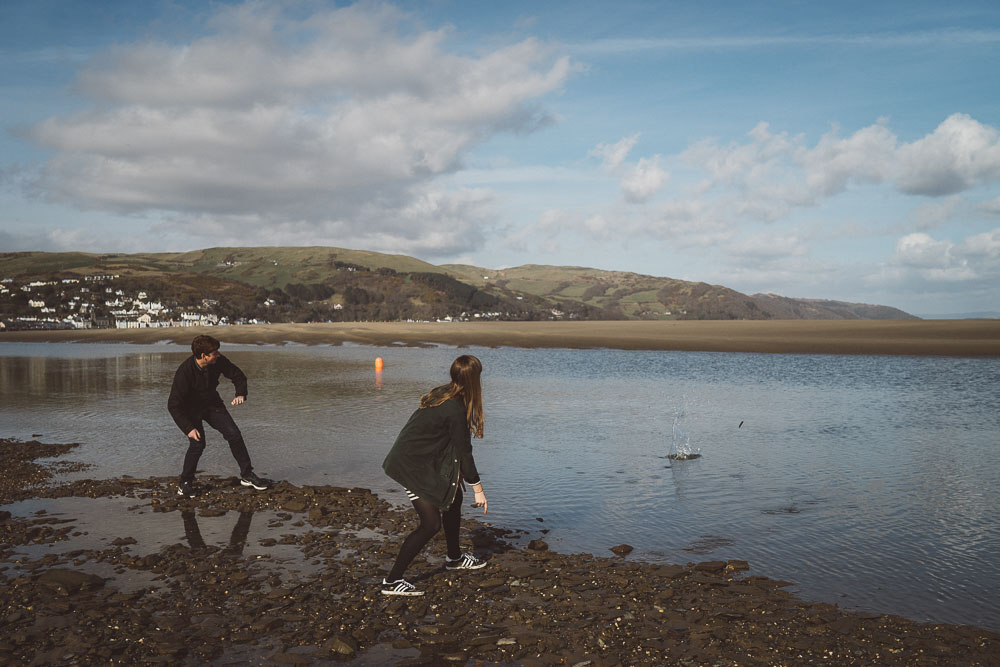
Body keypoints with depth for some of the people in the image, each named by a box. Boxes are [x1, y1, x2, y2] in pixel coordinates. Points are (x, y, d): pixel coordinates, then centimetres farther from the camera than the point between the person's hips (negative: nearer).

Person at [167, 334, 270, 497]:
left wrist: (241, 394, -24)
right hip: (191, 408, -4)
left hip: (212, 404, 5)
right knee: (197, 443, -19)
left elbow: (238, 376, -4)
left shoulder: (218, 361, -20)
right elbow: (174, 405, -29)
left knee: (234, 434, -3)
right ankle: (184, 484, 2)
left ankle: (247, 475, 10)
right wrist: (188, 428, -34)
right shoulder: (184, 372, -32)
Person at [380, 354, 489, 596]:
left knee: (453, 497, 21)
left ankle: (454, 558, 40)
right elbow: (464, 452, -15)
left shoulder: (441, 394, 4)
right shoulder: (455, 409, -23)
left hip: (424, 460, 10)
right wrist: (478, 489, -5)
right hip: (411, 465, -10)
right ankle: (392, 581, -2)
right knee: (431, 524, -8)